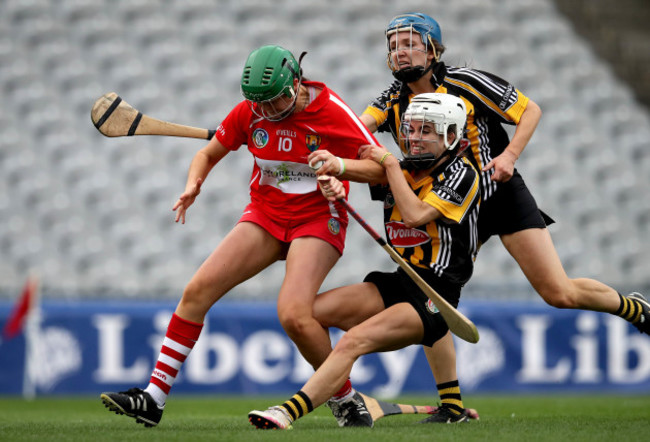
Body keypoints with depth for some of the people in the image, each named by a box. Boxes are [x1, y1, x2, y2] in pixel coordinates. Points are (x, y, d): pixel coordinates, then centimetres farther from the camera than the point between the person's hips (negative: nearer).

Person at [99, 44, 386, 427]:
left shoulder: (331, 111, -15)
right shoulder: (249, 112, -4)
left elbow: (380, 167, -12)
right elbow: (209, 154, 11)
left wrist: (339, 164, -30)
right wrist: (194, 184, -10)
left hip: (317, 219, -5)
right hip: (266, 213, 5)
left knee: (294, 314, -26)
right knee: (198, 291, -8)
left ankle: (347, 399, -5)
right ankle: (154, 398, -3)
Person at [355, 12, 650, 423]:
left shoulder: (466, 83, -13)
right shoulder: (393, 101, -4)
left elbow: (531, 109, -4)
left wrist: (510, 155, -19)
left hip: (502, 196, -4)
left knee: (559, 293, -6)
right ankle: (451, 406, -1)